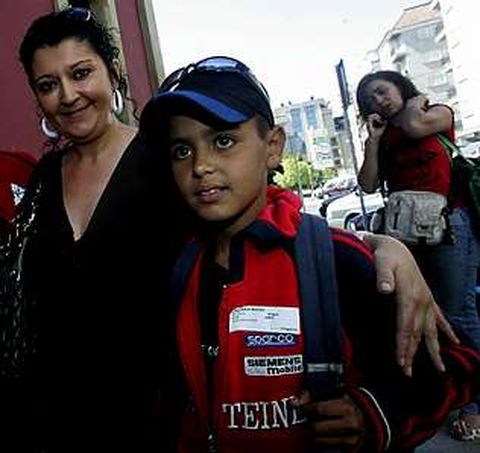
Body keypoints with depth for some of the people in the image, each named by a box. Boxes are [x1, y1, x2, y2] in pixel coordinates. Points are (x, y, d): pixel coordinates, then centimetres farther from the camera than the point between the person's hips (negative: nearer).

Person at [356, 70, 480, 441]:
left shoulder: (440, 113, 7)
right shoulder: (385, 137, 17)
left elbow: (415, 126, -17)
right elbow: (369, 185, 3)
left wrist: (415, 103, 3)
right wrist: (373, 139, 3)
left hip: (448, 222, -5)